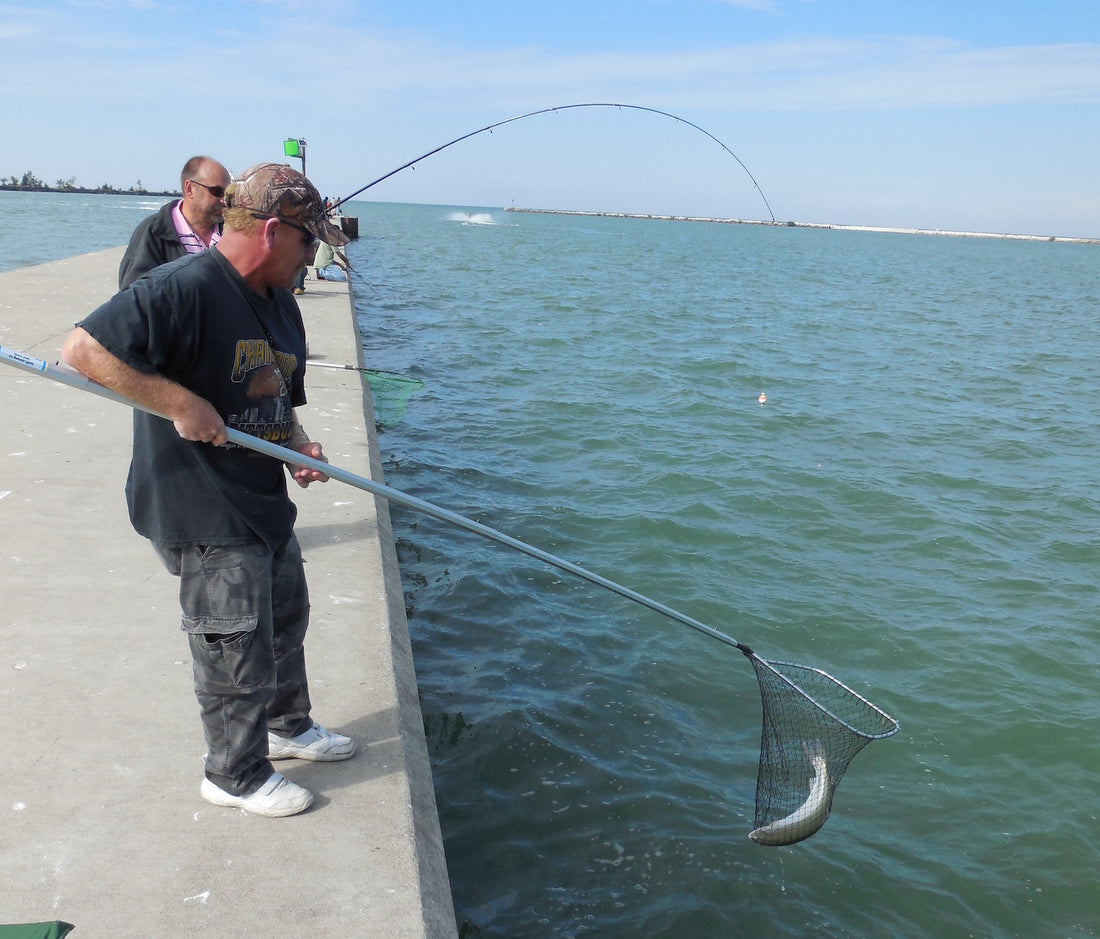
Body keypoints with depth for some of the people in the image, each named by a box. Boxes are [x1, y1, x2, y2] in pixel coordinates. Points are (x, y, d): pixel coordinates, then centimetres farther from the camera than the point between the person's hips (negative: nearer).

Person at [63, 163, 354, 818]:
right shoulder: (183, 289, -22)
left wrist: (298, 443, -1)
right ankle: (237, 775, 26)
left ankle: (287, 726, 49)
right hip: (203, 516, -9)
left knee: (286, 621, 25)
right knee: (239, 653, 4)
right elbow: (83, 350, -27)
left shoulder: (281, 303, 8)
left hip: (266, 501, 10)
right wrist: (179, 403, -29)